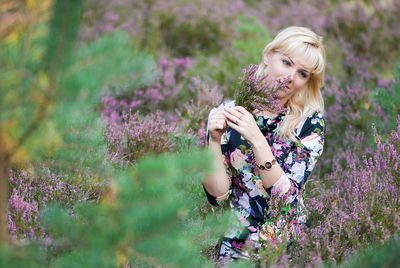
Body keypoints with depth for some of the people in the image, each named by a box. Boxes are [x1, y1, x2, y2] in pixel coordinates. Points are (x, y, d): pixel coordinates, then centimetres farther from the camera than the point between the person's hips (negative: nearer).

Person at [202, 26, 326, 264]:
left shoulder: (311, 123, -2)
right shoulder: (225, 114, 1)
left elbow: (287, 196, -11)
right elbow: (218, 195, -3)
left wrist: (257, 140, -20)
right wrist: (214, 141, -16)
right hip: (233, 245, 0)